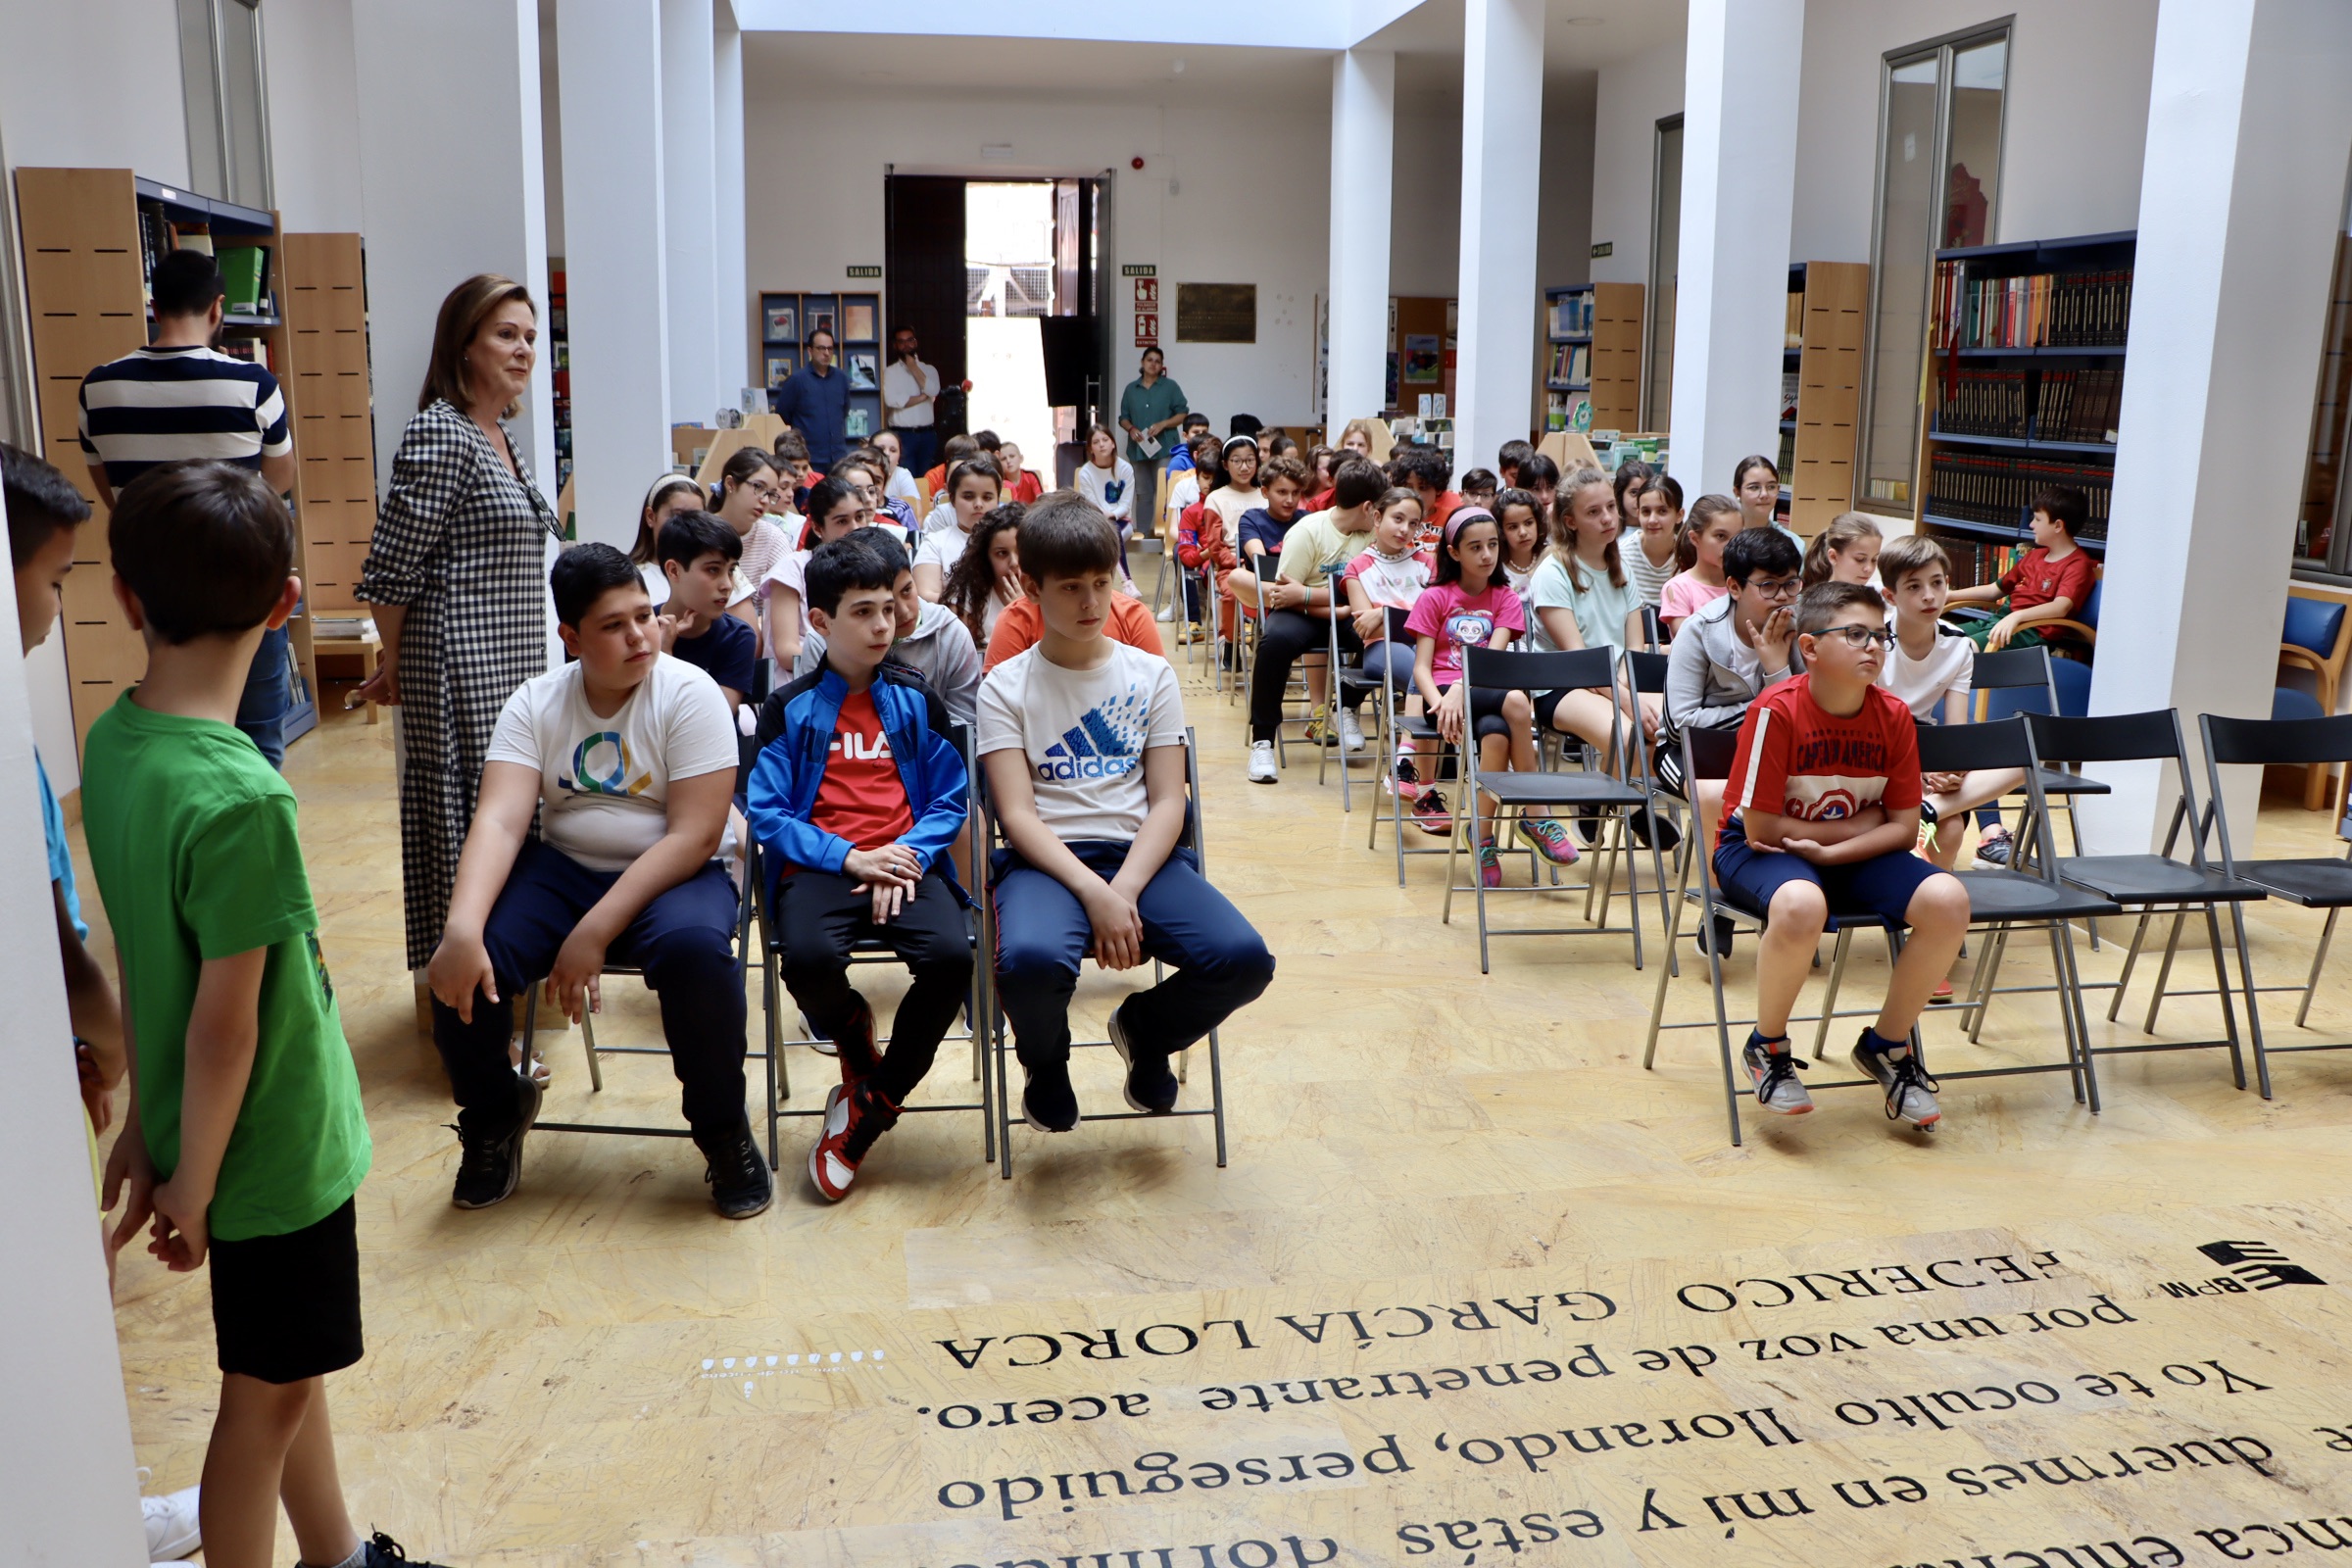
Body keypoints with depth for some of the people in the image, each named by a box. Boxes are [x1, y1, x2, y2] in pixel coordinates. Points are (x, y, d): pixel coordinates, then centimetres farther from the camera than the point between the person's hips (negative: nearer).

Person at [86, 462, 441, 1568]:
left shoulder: (114, 741, -4)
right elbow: (224, 1022, -24)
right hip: (274, 1144, -8)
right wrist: (191, 1187, -11)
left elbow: (136, 958, 5)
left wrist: (145, 1118, 13)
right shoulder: (238, 799, -30)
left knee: (292, 1361, 24)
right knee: (265, 1391, 11)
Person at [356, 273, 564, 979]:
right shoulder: (440, 433, -14)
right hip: (461, 669, -9)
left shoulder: (501, 437, 13)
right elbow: (391, 567, -15)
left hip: (513, 667, 9)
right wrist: (395, 666, -4)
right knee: (466, 817, -1)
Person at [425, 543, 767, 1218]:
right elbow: (499, 821, -13)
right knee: (462, 964, -22)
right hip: (562, 869, 4)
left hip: (670, 875, -3)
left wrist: (595, 932, -25)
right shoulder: (537, 703, 0)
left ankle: (723, 1129, -10)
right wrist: (462, 929, -31)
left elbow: (695, 835, -18)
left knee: (695, 949, -37)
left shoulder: (689, 694, -11)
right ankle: (495, 1111, 12)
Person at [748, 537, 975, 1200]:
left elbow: (951, 801, 9)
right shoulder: (789, 708, 7)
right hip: (820, 867, -1)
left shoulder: (916, 700, 11)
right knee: (809, 958, -35)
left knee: (951, 956, -30)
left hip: (906, 865, 2)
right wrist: (851, 857, -11)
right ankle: (857, 1046, 4)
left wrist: (905, 857, -9)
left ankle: (872, 1107, -7)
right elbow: (766, 814, 1)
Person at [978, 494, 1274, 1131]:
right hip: (1047, 860, -2)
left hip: (1141, 854, 3)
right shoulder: (1006, 687, 5)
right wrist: (1094, 894, -21)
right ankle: (1045, 1061, 3)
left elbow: (1167, 802, 3)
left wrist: (1125, 891, -15)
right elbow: (1019, 816, -5)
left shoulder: (1151, 676, 11)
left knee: (1243, 959, -24)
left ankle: (1145, 1031, 13)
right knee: (1030, 959, -37)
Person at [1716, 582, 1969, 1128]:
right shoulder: (1777, 710, -20)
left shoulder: (1893, 715, -6)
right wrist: (1861, 824, -11)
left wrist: (1829, 850, -21)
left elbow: (1903, 827, -4)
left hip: (1855, 856, 5)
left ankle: (1886, 1045, 4)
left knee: (1947, 900, -20)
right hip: (1759, 850, -5)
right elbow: (1760, 826, -19)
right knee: (1802, 906, -39)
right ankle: (1767, 1046, -9)